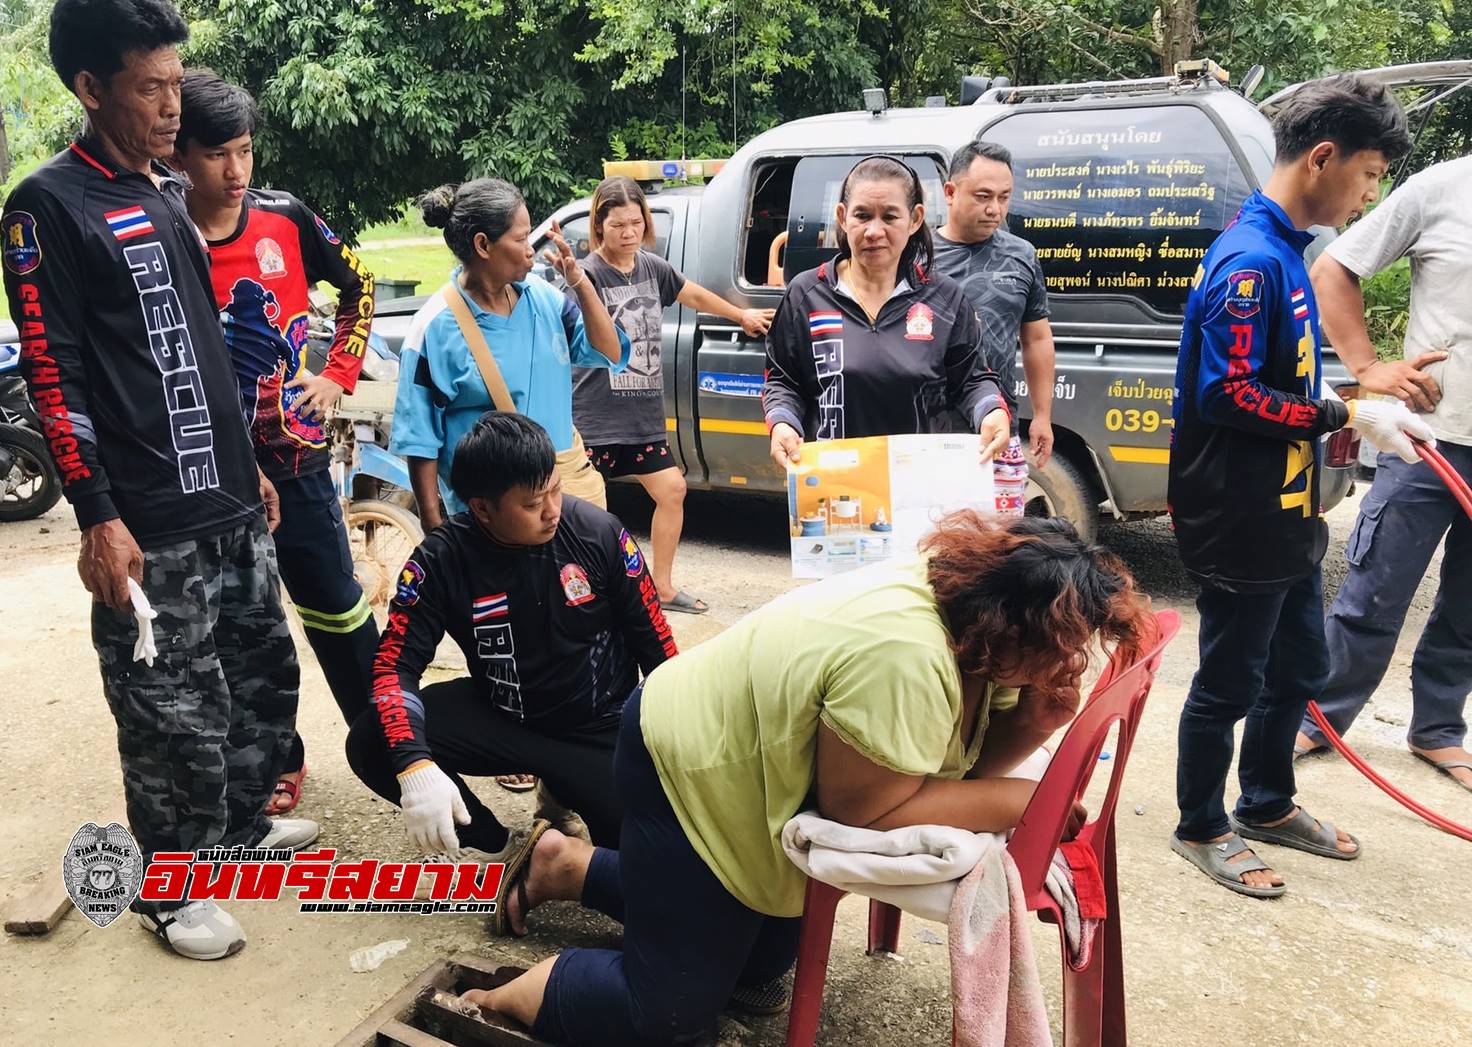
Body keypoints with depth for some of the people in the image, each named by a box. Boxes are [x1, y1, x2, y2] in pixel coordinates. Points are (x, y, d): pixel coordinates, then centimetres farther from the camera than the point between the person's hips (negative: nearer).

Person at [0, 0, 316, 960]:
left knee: (267, 675, 16)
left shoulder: (172, 195, 15)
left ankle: (240, 827, 37)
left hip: (229, 505, 8)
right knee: (176, 720, 0)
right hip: (150, 526, -8)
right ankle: (170, 890, 20)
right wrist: (98, 517, -16)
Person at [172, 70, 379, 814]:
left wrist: (339, 373, 5)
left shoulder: (285, 219, -2)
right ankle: (278, 760, 27)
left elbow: (359, 286, 14)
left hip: (296, 458, 2)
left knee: (337, 609, 13)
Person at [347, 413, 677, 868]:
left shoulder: (598, 532, -16)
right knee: (371, 744, -21)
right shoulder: (441, 560, -16)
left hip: (602, 727, 0)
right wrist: (415, 767, -34)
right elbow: (395, 665, -16)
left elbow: (653, 639, -4)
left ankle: (565, 792, 12)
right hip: (499, 717, 1)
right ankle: (490, 846, 0)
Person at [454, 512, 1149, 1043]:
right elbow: (869, 812, -30)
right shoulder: (903, 655, -36)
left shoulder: (984, 632, -8)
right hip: (688, 768, -9)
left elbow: (963, 757, -3)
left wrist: (1032, 725, -21)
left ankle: (566, 867, 30)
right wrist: (1021, 800, -26)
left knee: (761, 963, 20)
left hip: (752, 785, 10)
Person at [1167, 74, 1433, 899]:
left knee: (1300, 668, 21)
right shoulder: (1251, 259, -20)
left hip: (1284, 517, 10)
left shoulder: (1284, 251, 12)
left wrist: (1332, 423, 7)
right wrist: (1344, 417, -19)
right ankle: (1202, 828, 25)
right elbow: (1227, 395, -24)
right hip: (1241, 524, -10)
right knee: (1231, 682, 5)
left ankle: (1268, 804, 39)